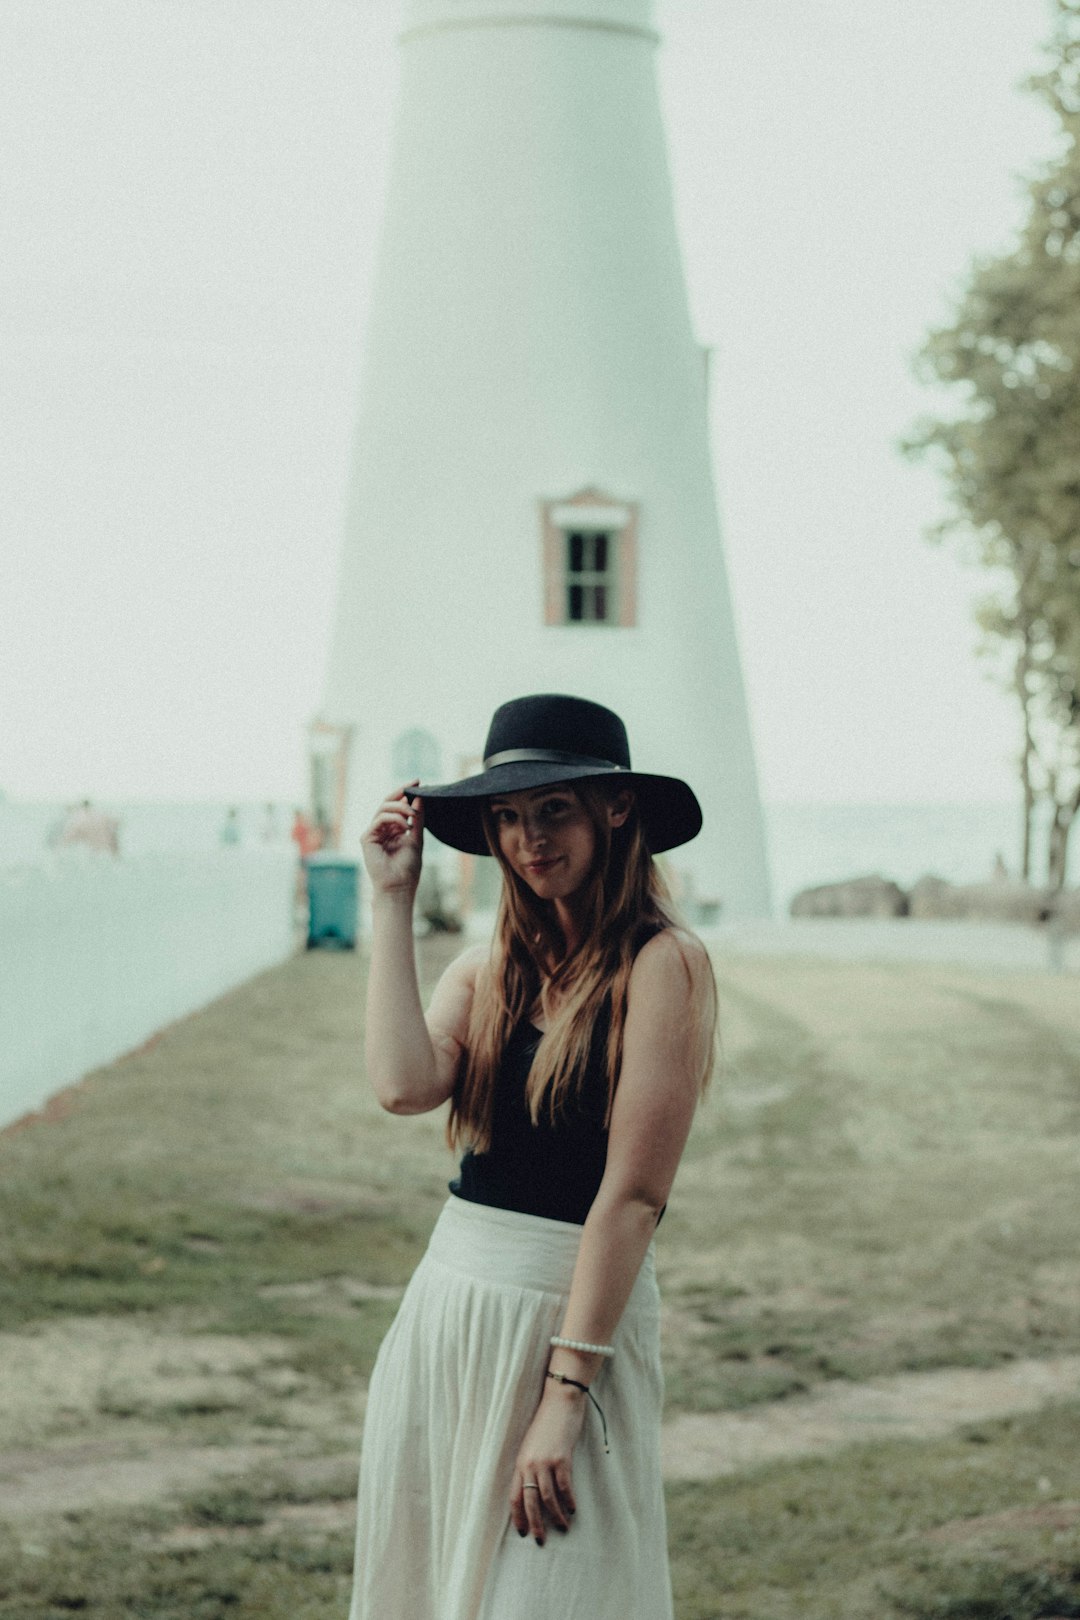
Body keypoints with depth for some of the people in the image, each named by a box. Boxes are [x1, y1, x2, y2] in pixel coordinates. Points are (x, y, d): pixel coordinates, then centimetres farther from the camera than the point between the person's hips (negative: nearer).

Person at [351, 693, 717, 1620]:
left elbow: (634, 1193, -14)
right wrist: (392, 899, -4)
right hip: (446, 1308, 6)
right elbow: (403, 1086, -11)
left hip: (575, 1312, -6)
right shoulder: (489, 970, 9)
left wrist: (565, 1390, -18)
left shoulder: (661, 963, -10)